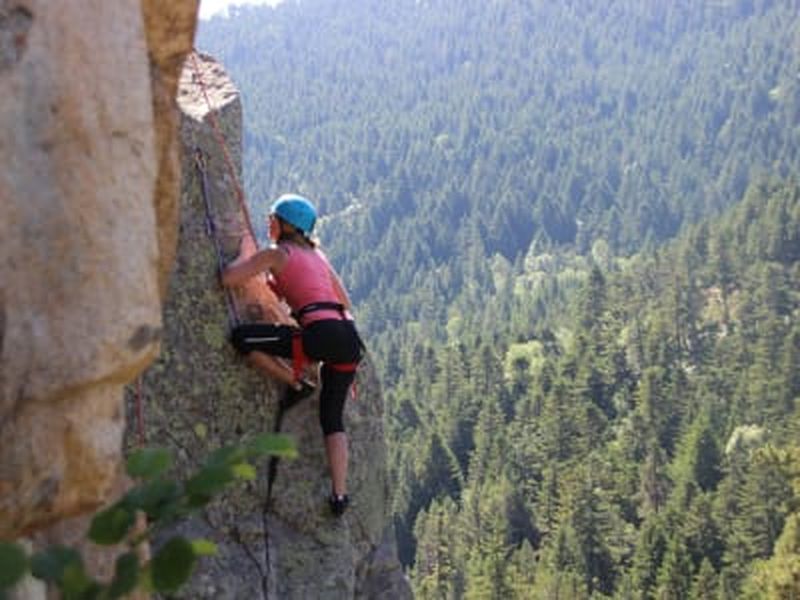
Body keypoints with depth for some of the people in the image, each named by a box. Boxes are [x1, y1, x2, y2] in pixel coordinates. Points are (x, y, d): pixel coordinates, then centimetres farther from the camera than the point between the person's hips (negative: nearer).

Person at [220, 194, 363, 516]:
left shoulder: (278, 253, 4)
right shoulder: (316, 254, 26)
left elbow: (228, 278, -1)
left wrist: (245, 254, 19)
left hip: (322, 334, -8)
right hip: (349, 338, 8)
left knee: (241, 337, -2)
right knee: (332, 419, 16)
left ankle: (296, 384, 6)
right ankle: (340, 495, 6)